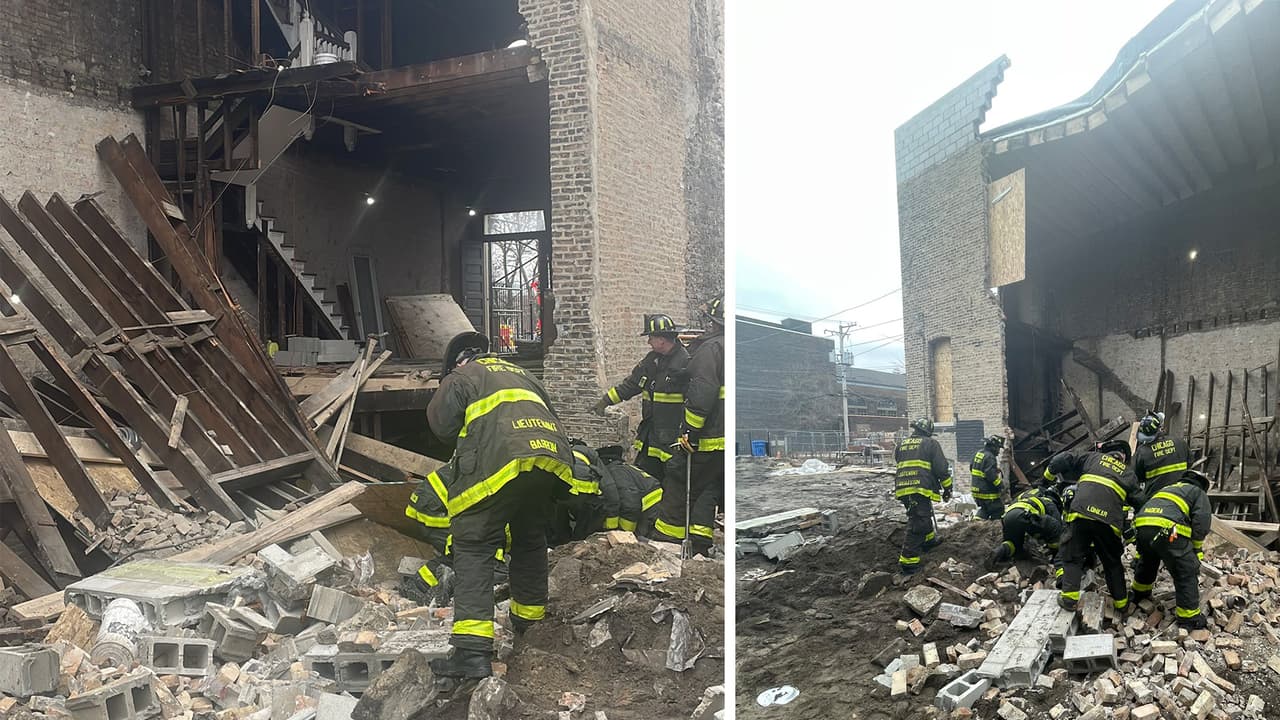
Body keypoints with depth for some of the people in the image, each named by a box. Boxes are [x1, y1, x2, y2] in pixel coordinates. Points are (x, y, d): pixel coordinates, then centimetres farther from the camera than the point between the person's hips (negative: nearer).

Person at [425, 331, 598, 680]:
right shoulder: (521, 374, 36)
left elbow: (440, 421, 8)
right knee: (530, 540, 26)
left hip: (502, 464, -6)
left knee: (474, 549, -1)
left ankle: (473, 651, -11)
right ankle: (529, 622, 38)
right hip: (553, 458, 6)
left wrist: (467, 438, 27)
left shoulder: (461, 377, 18)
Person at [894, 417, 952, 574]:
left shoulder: (901, 445, 19)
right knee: (917, 525, -7)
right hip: (921, 489, -7)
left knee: (923, 516, 29)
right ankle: (908, 561, -10)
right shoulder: (930, 443, 1)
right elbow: (942, 468, -2)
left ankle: (929, 540, 47)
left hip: (902, 490, 7)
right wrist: (947, 488, 8)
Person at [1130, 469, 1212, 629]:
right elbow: (1202, 522, 5)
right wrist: (1197, 548, 19)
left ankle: (1139, 593, 53)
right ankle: (1190, 618, 4)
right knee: (1186, 573, 3)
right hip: (1167, 530, -7)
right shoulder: (1199, 493, 23)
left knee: (1147, 561, 34)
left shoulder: (1167, 488, 41)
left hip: (1141, 525, 7)